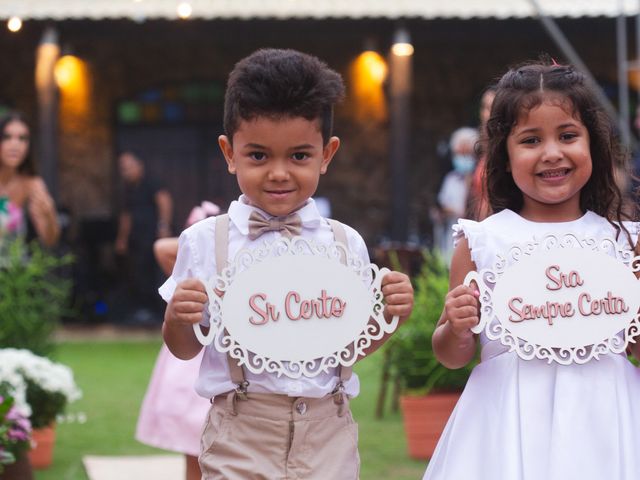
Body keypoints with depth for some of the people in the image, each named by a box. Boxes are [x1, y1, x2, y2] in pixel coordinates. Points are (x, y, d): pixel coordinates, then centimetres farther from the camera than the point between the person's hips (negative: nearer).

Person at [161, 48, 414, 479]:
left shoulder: (346, 244, 3)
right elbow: (186, 348, 6)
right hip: (241, 432, -1)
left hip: (327, 433, 2)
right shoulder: (204, 242, -2)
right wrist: (177, 318, -14)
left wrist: (390, 316, -6)